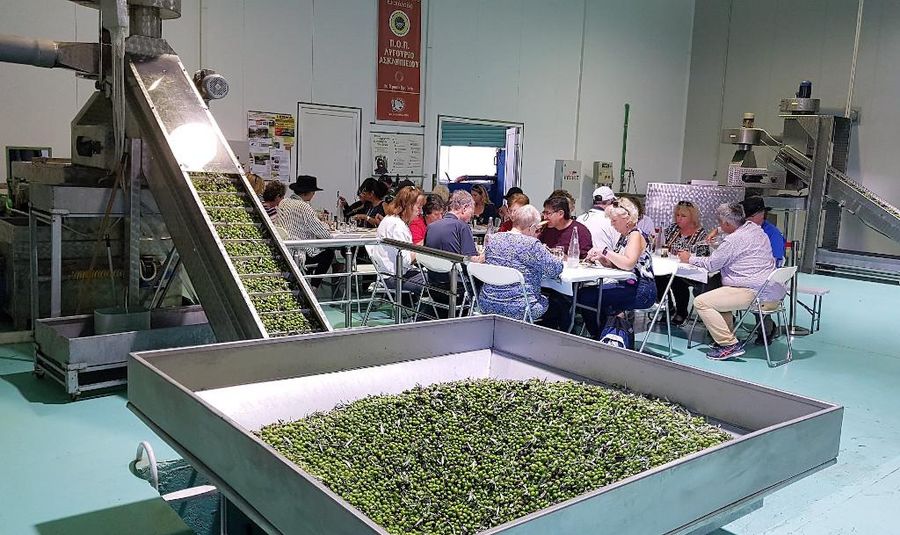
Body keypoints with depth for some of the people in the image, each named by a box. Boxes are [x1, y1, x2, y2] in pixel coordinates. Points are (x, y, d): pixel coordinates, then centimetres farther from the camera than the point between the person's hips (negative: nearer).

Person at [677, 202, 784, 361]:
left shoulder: (734, 240, -15)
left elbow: (711, 264, -3)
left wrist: (690, 258, 12)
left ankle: (730, 345, -12)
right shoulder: (754, 228, 12)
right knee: (719, 294, 30)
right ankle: (725, 337, 27)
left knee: (701, 302, -11)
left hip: (754, 292, -11)